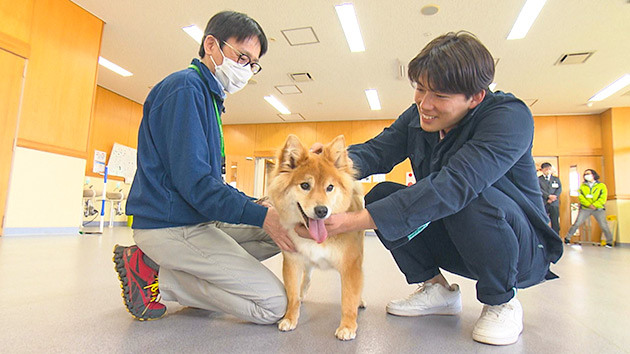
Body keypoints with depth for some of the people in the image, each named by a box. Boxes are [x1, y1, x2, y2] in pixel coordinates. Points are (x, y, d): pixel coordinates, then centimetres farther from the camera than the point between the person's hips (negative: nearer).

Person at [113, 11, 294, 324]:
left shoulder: (209, 96, 18)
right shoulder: (185, 87, -13)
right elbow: (193, 182, -23)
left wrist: (263, 207, 5)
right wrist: (261, 215, -21)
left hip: (197, 221, 10)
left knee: (288, 228, 10)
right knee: (274, 305, -11)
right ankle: (154, 277, -4)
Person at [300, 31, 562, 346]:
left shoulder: (511, 117, -25)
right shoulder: (418, 116, -3)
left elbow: (454, 185, -39)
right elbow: (377, 150, -10)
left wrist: (357, 221, -44)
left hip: (522, 248, -5)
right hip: (454, 247, 6)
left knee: (472, 198, -37)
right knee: (381, 194, -13)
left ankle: (502, 302, -8)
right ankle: (437, 289, 3)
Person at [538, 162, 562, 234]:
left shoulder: (556, 179, 17)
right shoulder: (538, 179, 8)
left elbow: (559, 189, 5)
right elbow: (539, 189, -5)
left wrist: (553, 198, -10)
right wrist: (549, 196, -17)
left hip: (554, 204, 2)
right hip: (543, 204, -2)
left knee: (555, 223, 2)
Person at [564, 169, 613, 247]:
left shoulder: (601, 185, 7)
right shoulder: (582, 186, 12)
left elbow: (603, 198, -2)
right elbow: (580, 197, 0)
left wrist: (594, 205, -16)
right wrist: (589, 205, -14)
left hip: (598, 209, -1)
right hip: (585, 209, 1)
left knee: (604, 226, -6)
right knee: (577, 223, -8)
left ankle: (609, 242, 11)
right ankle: (567, 238, -3)